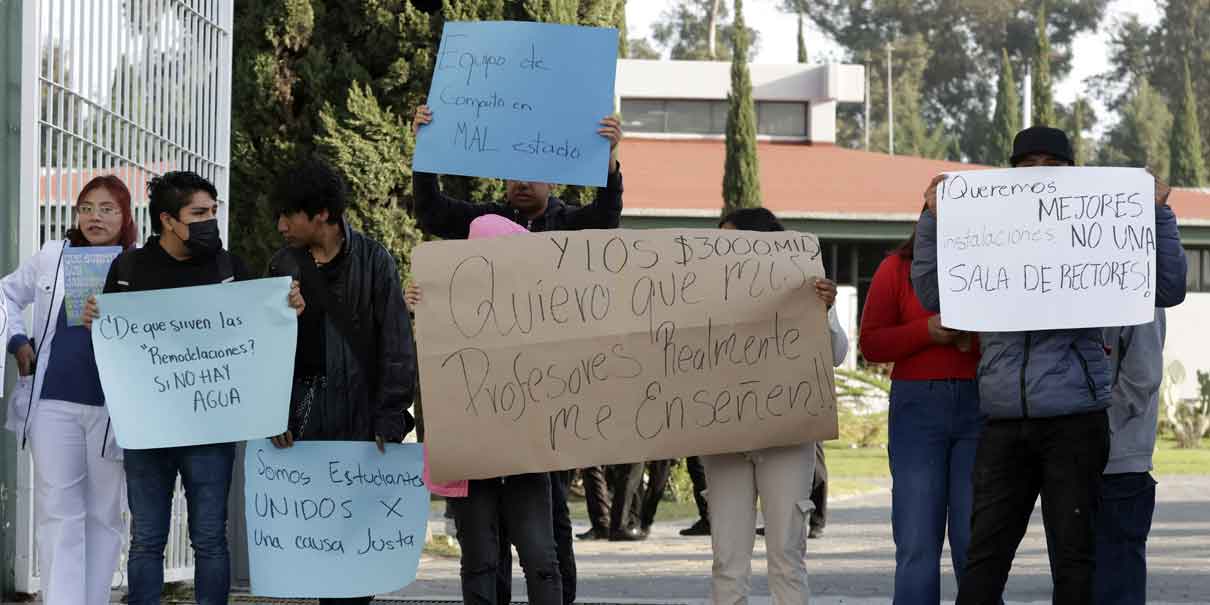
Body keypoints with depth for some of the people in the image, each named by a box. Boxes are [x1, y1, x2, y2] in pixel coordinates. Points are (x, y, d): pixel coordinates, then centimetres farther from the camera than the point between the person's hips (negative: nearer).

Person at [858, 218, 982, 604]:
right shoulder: (898, 268, 9)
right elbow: (870, 344, 5)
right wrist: (928, 330, -10)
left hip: (979, 404, 0)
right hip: (918, 404, 0)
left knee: (974, 540, -3)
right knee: (917, 545, -3)